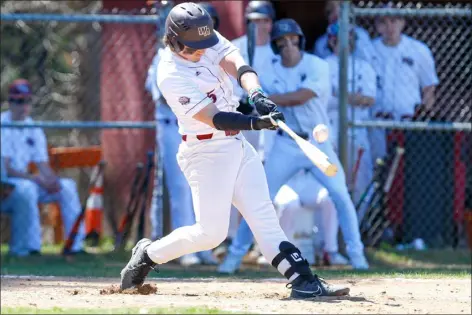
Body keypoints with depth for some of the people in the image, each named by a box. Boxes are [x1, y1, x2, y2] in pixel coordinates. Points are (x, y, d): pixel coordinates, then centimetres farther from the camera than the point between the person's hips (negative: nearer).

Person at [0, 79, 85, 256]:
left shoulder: (34, 130, 11)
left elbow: (43, 165, 7)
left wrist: (52, 180, -17)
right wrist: (35, 179, -29)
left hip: (26, 181, 8)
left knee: (67, 186, -1)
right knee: (25, 188, -37)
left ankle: (75, 245, -2)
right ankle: (28, 247, -34)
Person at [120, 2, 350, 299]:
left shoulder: (209, 40, -2)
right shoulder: (171, 76, -22)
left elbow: (237, 65, -18)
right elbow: (214, 119, -28)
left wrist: (256, 94, -38)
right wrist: (257, 122, -41)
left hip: (238, 145, 7)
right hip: (207, 153, -7)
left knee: (263, 215, 2)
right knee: (211, 232, -7)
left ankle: (303, 279, -4)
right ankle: (148, 255, 13)